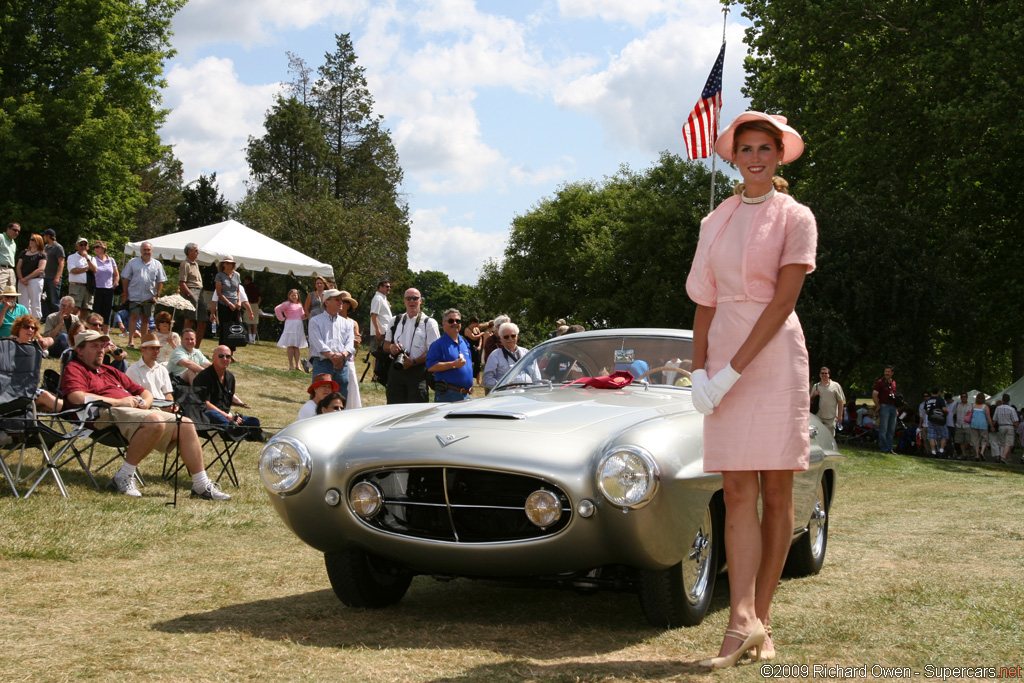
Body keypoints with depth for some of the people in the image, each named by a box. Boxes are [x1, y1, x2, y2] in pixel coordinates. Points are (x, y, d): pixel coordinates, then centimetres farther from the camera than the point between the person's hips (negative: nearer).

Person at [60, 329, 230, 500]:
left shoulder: (111, 371, 32)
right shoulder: (74, 369, 7)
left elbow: (145, 392, 33)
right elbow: (77, 397, -15)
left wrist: (144, 402, 7)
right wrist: (118, 402, -12)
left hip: (137, 412, 9)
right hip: (107, 414, -9)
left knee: (185, 425, -3)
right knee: (155, 421, -34)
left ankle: (202, 486, -1)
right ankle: (124, 477, -24)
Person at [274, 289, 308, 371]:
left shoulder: (300, 305, 16)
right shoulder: (287, 304, -4)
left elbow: (303, 316, 25)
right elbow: (277, 309, -13)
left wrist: (305, 316, 1)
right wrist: (282, 318, -9)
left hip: (299, 326, 6)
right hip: (290, 325, -6)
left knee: (297, 346, 7)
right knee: (290, 346, -4)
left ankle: (297, 365, 8)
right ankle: (291, 365, -1)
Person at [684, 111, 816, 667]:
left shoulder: (795, 218, 0)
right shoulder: (715, 222, 14)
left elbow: (783, 300, -10)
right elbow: (704, 302, 12)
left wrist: (732, 371, -16)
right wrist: (698, 371, -2)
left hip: (775, 356, -3)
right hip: (722, 360, 3)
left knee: (776, 492, 0)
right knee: (737, 491, -6)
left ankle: (761, 620, 6)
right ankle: (742, 619, -12)